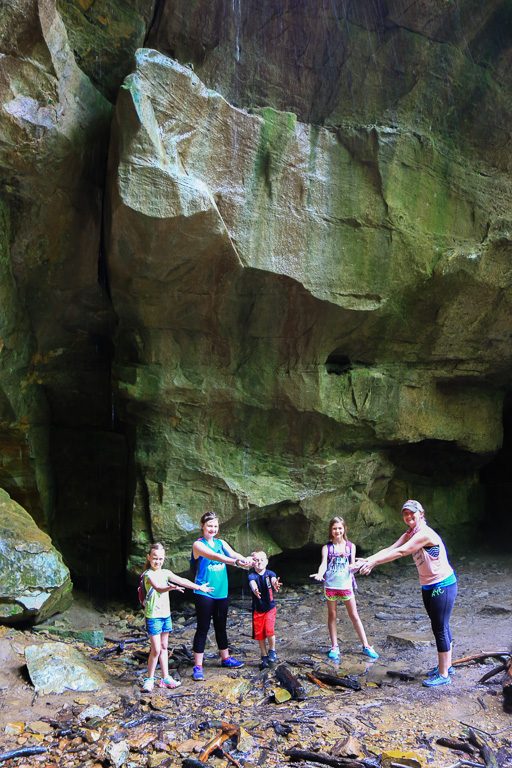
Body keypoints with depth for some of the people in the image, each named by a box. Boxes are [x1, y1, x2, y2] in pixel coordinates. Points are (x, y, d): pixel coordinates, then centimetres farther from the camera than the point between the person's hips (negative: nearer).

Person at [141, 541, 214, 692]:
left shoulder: (165, 572, 7)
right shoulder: (149, 574, -15)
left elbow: (182, 581, 9)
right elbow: (158, 588, -33)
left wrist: (199, 587, 8)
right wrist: (170, 587, -52)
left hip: (166, 614, 7)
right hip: (153, 615, -7)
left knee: (164, 647, 13)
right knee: (156, 649, -6)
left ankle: (165, 678, 21)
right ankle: (149, 679, 10)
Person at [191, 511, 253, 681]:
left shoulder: (221, 543, 8)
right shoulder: (198, 544, -10)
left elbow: (232, 553, -10)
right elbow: (214, 556, -27)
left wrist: (245, 559, -33)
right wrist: (236, 562, -41)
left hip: (221, 592, 6)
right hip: (204, 592, -5)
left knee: (221, 627, 17)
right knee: (203, 628, -2)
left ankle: (225, 658, 32)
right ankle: (198, 666, 6)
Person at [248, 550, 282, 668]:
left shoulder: (270, 574, -6)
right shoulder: (252, 576, -9)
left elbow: (273, 580, -27)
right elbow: (252, 583, -31)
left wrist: (275, 584, -52)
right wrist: (255, 590, -54)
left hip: (270, 607, -1)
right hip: (257, 609, 1)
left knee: (269, 630, -14)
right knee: (259, 634, 4)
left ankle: (272, 651, 12)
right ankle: (264, 656, 24)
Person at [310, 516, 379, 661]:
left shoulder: (350, 546, 6)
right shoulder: (327, 547, 2)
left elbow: (352, 565, 1)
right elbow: (323, 564, -9)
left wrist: (354, 567, -23)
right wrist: (320, 574, -30)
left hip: (346, 584, 0)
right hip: (330, 585, 0)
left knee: (354, 616, 5)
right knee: (332, 616, 8)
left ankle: (366, 646, 12)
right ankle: (334, 647, 18)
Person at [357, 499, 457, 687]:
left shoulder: (425, 534, -24)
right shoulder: (410, 534, 5)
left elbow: (400, 552, -28)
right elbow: (390, 549, -2)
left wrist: (374, 562, -28)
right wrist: (368, 560, -14)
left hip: (443, 586, -9)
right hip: (428, 586, 9)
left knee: (440, 628, -4)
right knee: (439, 627, 17)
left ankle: (443, 674, 5)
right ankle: (446, 665, 30)